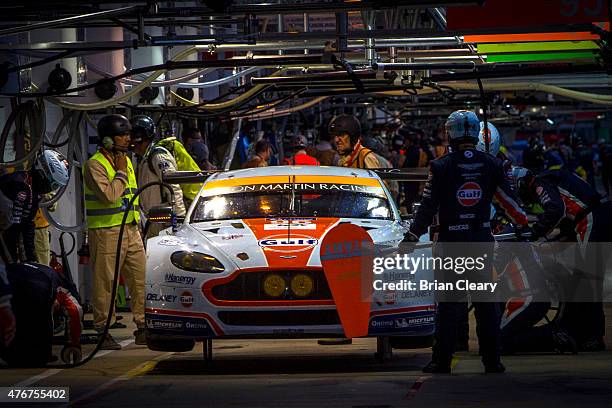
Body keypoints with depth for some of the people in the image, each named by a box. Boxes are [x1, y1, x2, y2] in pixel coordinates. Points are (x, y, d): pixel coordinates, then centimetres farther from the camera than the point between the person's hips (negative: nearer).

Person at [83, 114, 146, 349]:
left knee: (141, 278, 4)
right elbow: (109, 195, -25)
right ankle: (103, 332, 4)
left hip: (131, 229, 8)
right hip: (106, 232, -8)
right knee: (105, 283, -3)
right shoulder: (95, 165, -11)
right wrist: (120, 173, -13)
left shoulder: (125, 161, 15)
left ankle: (143, 328, 10)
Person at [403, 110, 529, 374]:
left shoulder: (441, 167, -7)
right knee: (486, 302, 8)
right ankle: (492, 360, 7)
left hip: (451, 243, -2)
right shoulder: (492, 165, 1)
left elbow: (428, 207, -6)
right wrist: (527, 224, 25)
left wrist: (411, 238, 3)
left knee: (448, 303, 2)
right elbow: (509, 202, 8)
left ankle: (442, 360, 1)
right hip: (482, 241, 2)